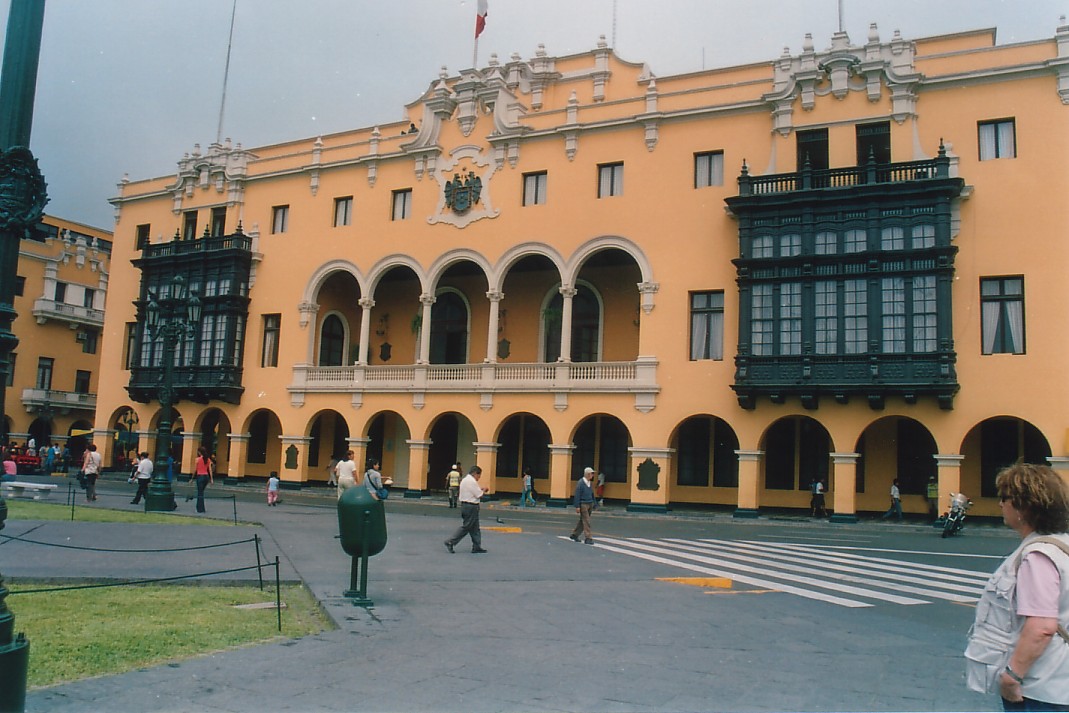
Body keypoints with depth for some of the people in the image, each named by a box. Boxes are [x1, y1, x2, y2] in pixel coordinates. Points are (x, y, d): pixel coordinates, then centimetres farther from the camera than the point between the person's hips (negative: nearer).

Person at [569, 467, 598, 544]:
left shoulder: (589, 483, 11)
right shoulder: (580, 483, -12)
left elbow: (592, 495, 19)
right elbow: (577, 495, -13)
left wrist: (595, 505, 17)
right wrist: (577, 506, -16)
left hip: (590, 504, 8)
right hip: (583, 504, -8)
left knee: (582, 521, 13)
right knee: (586, 521, -8)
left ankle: (574, 535, 24)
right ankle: (587, 538, -5)